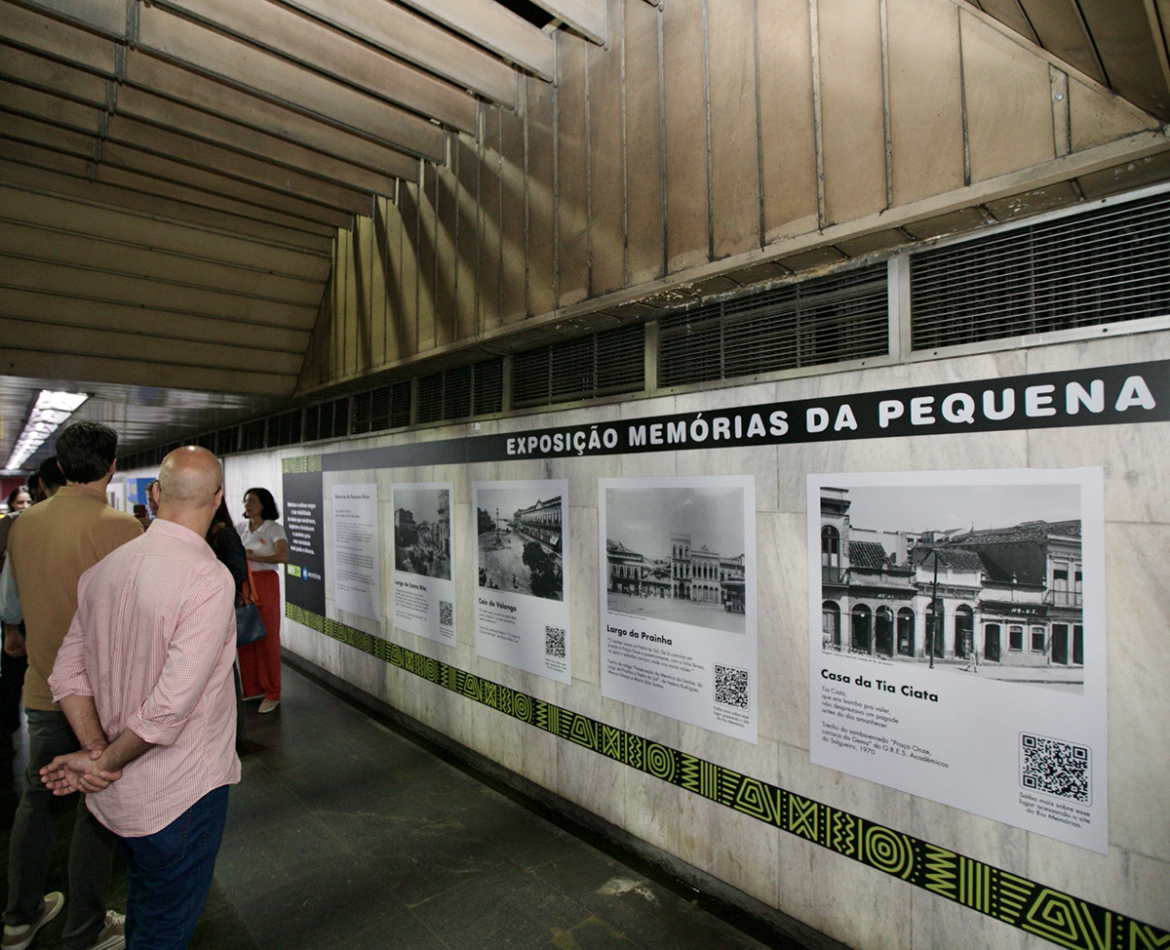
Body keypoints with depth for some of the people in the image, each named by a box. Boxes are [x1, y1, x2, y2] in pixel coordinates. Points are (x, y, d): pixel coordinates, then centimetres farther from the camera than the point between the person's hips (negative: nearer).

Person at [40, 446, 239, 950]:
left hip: (119, 793, 7)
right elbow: (172, 704, -29)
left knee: (143, 907, 30)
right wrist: (106, 763, -13)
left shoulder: (103, 570, -1)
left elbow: (66, 673, 3)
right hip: (178, 794, -7)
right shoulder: (208, 578, -27)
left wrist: (96, 752, -3)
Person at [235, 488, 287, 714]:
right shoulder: (240, 527, 10)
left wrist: (254, 557, -27)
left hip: (265, 584, -5)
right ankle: (252, 688, 23)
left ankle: (272, 693, 11)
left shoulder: (273, 529, -6)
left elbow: (283, 556, -20)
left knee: (267, 639, 1)